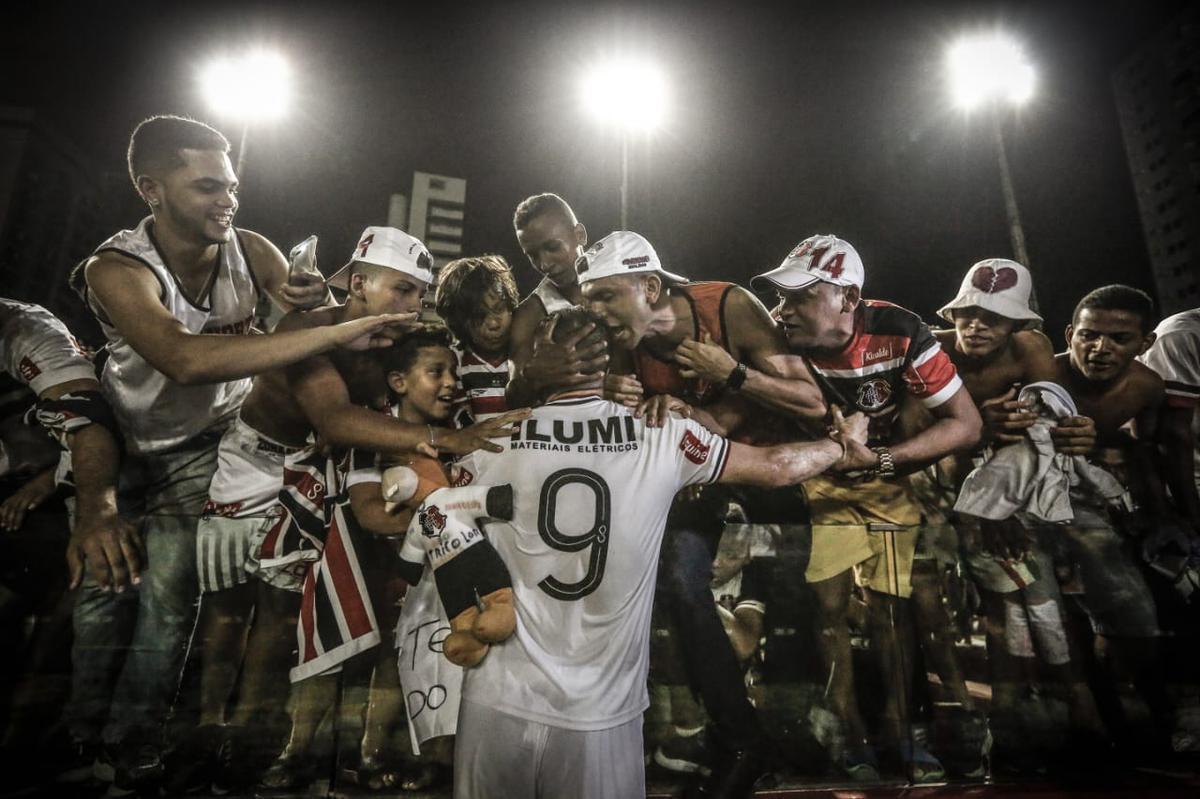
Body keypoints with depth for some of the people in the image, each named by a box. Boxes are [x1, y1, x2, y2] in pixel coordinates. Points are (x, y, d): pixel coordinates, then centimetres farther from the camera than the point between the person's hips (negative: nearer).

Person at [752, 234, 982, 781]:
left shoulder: (899, 332, -26)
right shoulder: (782, 340, -24)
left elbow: (966, 424, -20)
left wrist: (883, 459, -31)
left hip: (888, 480, 0)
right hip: (818, 479, 0)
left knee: (890, 610, 6)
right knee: (829, 606, -1)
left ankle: (900, 728, 27)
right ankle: (851, 733, 18)